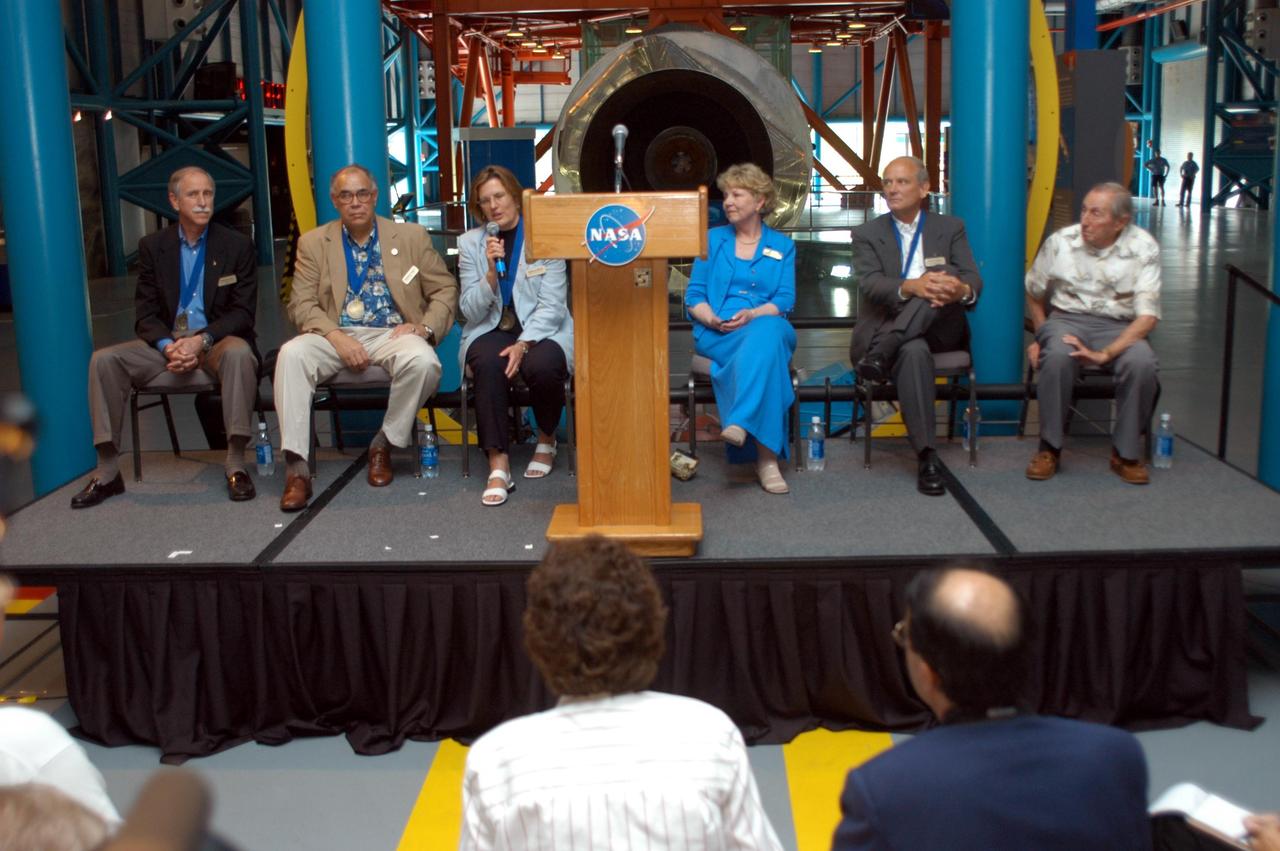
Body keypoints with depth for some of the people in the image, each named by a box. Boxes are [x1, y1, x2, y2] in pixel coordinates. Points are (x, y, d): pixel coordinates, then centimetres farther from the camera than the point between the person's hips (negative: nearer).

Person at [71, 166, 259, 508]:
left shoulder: (237, 245, 0)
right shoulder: (152, 246, 7)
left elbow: (243, 312, -5)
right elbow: (145, 313, 4)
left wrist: (201, 340, -21)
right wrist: (168, 346, -18)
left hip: (217, 342, -3)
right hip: (167, 343, 3)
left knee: (239, 353, -38)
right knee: (104, 360, -20)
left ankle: (236, 465, -31)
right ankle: (107, 472, -15)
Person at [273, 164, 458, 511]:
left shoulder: (411, 237, 11)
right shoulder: (313, 242, 11)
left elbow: (445, 290, 9)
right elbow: (301, 303, 3)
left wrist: (425, 327, -10)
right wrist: (337, 337, -15)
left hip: (393, 334, 0)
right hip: (336, 335, 1)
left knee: (423, 361, -34)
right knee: (291, 354, -30)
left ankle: (384, 444, -9)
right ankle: (296, 467, -29)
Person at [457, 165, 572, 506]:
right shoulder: (470, 242, 5)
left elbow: (552, 306, -7)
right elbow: (471, 312, 0)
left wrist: (524, 344, -21)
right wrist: (491, 272, -16)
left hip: (541, 331, -1)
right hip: (491, 331, 1)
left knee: (542, 364, -34)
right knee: (489, 362, -33)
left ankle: (546, 439, -1)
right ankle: (498, 465, -30)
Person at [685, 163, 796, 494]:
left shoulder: (782, 247, 17)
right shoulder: (713, 240, 19)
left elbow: (784, 301, 3)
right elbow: (694, 296, 10)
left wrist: (752, 315, -18)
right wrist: (712, 319, -12)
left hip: (768, 327, 1)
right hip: (717, 335, 0)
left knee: (766, 332, -40)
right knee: (762, 347, -37)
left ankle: (740, 423, -53)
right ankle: (766, 456, -46)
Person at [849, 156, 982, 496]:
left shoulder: (950, 228, 11)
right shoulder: (867, 234, 7)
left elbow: (973, 280, -3)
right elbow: (869, 285, -11)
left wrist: (962, 289, -31)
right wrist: (911, 287, -34)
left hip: (940, 329, 2)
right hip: (886, 328, -2)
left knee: (947, 276, -28)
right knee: (914, 351, -38)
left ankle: (882, 352, -37)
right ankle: (926, 457, -40)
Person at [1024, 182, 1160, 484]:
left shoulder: (1143, 248, -7)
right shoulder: (1060, 241, -3)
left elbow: (1147, 316, -13)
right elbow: (1034, 292, 16)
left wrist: (1105, 354, -25)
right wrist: (1042, 336, 11)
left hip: (1119, 327, 0)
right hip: (1067, 319, 0)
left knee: (1142, 363, -33)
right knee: (1057, 355, -35)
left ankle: (1125, 453, -11)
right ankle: (1049, 448, -16)